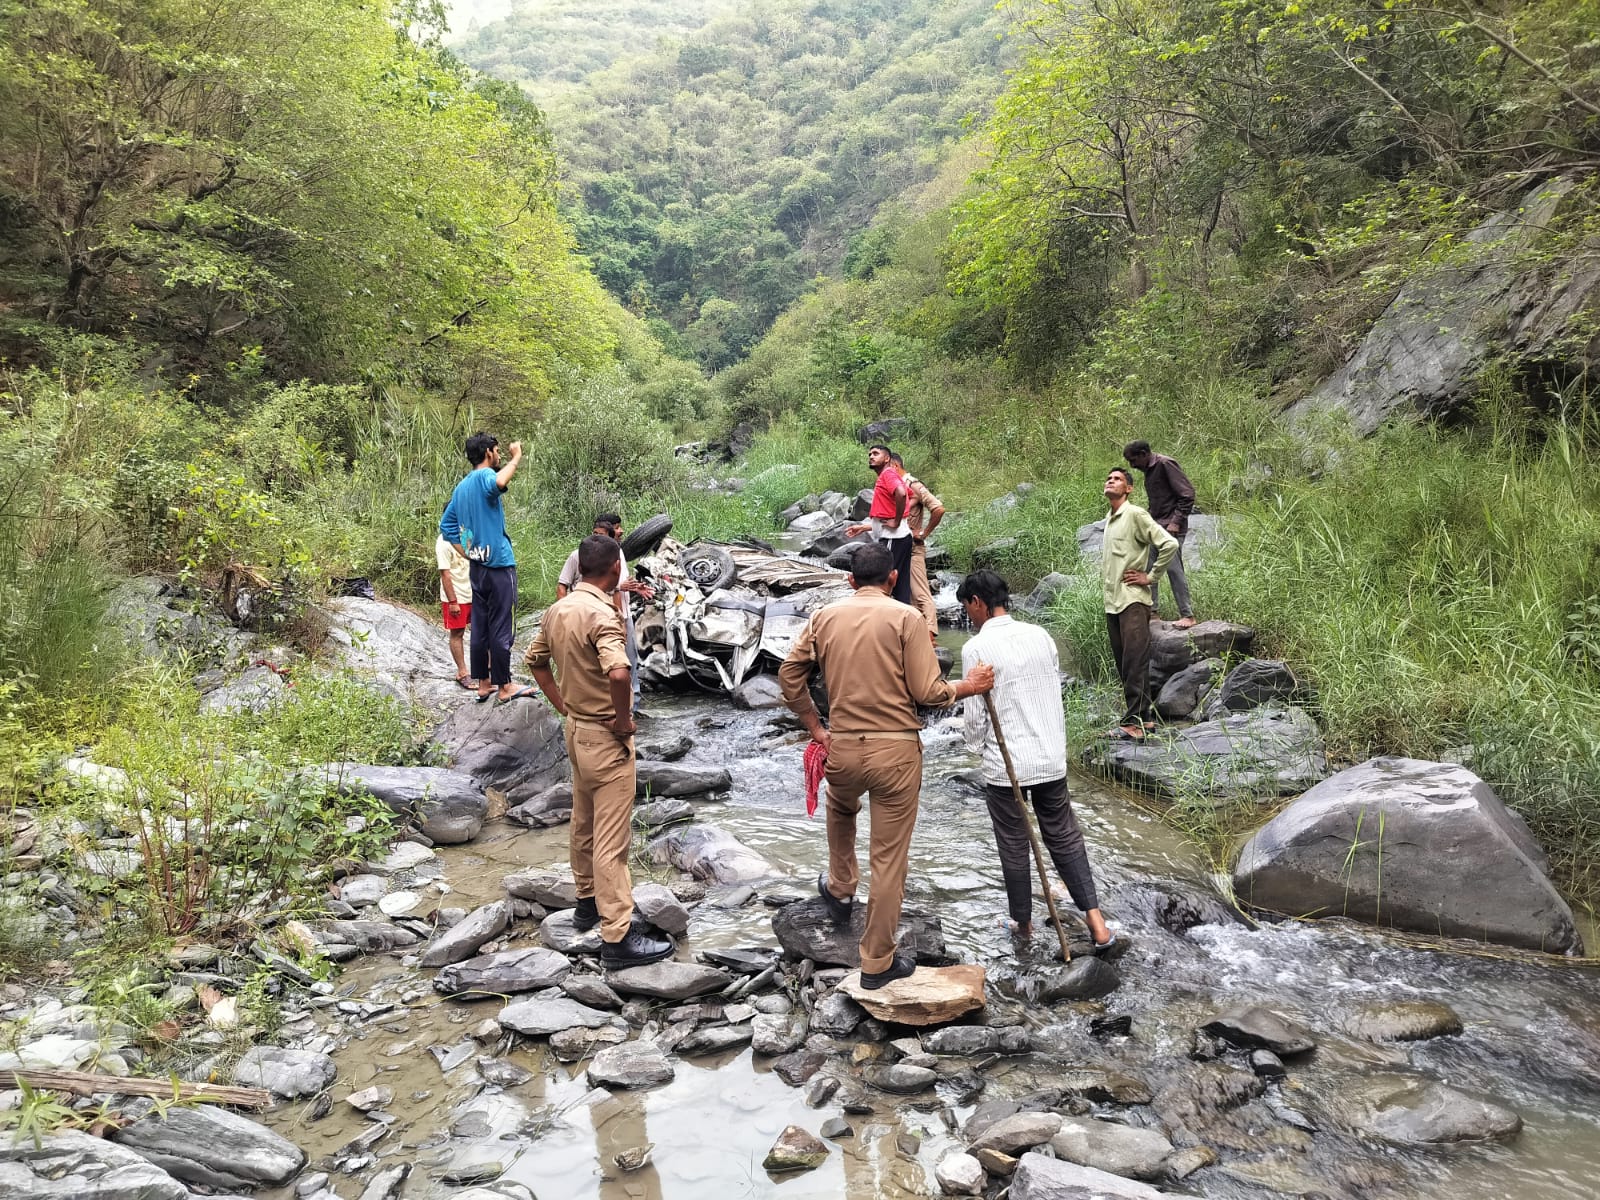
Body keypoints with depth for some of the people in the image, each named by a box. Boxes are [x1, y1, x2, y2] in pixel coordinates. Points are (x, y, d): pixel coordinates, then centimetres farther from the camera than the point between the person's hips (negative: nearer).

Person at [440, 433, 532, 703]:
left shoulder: (462, 486, 15)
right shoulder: (484, 476, -11)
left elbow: (446, 525, 19)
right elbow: (498, 483, -37)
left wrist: (467, 554, 18)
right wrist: (516, 457, -22)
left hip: (477, 566, 9)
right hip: (499, 564, -8)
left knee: (480, 627, 11)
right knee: (502, 629, -3)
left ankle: (483, 684, 17)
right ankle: (504, 687, 2)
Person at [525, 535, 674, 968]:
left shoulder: (557, 610, 3)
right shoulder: (600, 613, -24)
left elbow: (536, 661, 17)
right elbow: (619, 673, -39)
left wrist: (563, 706, 15)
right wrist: (623, 721, -23)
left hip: (576, 729, 9)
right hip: (606, 738, -9)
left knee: (584, 824, 22)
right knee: (612, 839, -4)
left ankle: (588, 902, 38)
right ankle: (618, 937, 2)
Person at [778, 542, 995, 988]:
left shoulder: (824, 617, 3)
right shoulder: (906, 617, -8)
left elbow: (789, 675, 6)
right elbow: (926, 692, -11)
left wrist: (814, 727, 16)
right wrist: (968, 686, 6)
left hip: (842, 747, 3)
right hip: (896, 750, -3)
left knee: (841, 809, 38)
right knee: (889, 859, 7)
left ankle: (840, 890, 50)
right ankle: (878, 962, 17)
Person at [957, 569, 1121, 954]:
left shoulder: (976, 648, -14)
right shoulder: (1040, 636, 2)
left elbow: (974, 715, -10)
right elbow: (1057, 697, 9)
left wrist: (978, 748, 9)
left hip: (1005, 764, -4)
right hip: (1051, 758, 4)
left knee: (1014, 847, 11)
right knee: (1065, 837, 15)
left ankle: (1022, 923, 26)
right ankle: (1095, 920, 9)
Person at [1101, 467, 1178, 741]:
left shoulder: (1135, 514, -7)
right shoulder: (1108, 519, 17)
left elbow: (1169, 544, -15)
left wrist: (1150, 577, -11)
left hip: (1133, 600, -8)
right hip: (1112, 602, 8)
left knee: (1135, 662, -11)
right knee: (1124, 664, 9)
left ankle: (1134, 721, -13)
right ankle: (1145, 715, 16)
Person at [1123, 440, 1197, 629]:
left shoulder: (1165, 464, -12)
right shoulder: (1149, 470, 16)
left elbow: (1187, 493, -15)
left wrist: (1176, 521, -18)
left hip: (1171, 527, -9)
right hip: (1155, 526, 9)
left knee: (1173, 568, -10)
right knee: (1148, 567, 7)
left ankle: (1187, 615, -5)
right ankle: (1152, 609, 15)